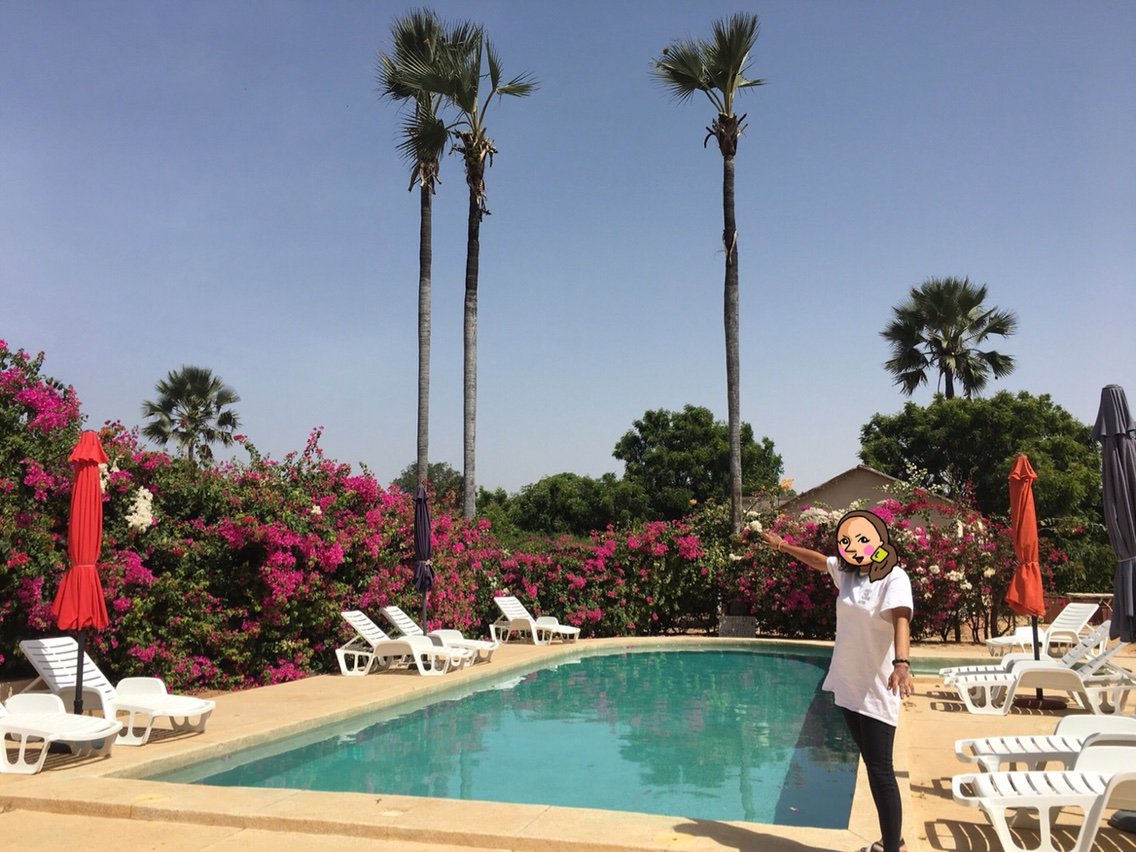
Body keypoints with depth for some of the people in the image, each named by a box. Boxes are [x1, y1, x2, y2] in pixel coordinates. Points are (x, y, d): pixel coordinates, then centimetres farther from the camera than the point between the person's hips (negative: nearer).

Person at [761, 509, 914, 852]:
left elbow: (901, 620, -34)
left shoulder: (894, 578, -16)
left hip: (878, 688, -7)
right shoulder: (847, 570, 5)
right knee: (872, 765, 16)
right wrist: (783, 546, 38)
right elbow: (818, 560, 26)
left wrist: (901, 663, -50)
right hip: (849, 684, 7)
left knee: (880, 770, -5)